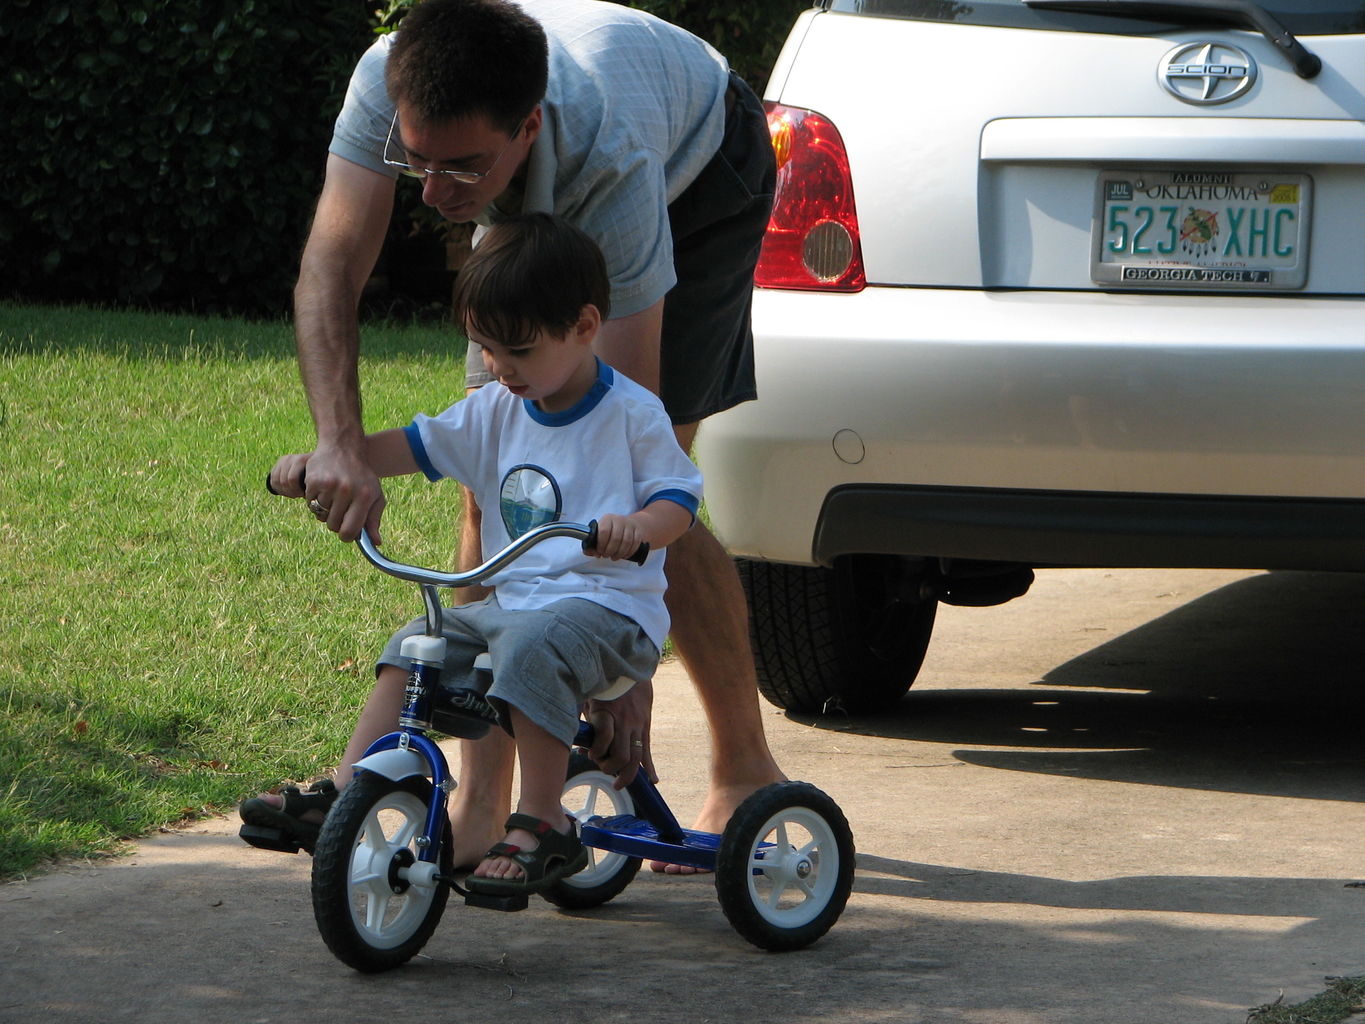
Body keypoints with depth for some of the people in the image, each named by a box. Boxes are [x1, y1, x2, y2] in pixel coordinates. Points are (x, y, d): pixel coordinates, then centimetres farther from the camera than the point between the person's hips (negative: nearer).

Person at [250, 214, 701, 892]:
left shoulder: (631, 415, -6)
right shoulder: (495, 411, 12)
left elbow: (678, 496, -9)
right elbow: (414, 446, 13)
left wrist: (639, 526, -33)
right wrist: (316, 461, 1)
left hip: (606, 606, -7)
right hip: (511, 601, 7)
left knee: (531, 651, -35)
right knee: (412, 649, -7)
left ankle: (543, 825, -29)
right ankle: (344, 791, -6)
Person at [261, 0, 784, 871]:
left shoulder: (613, 162, -46)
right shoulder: (389, 85, -37)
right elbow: (330, 268, -37)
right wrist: (340, 442, -56)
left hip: (698, 173, -5)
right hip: (540, 206, 5)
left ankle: (747, 776, 2)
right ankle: (482, 805, -5)